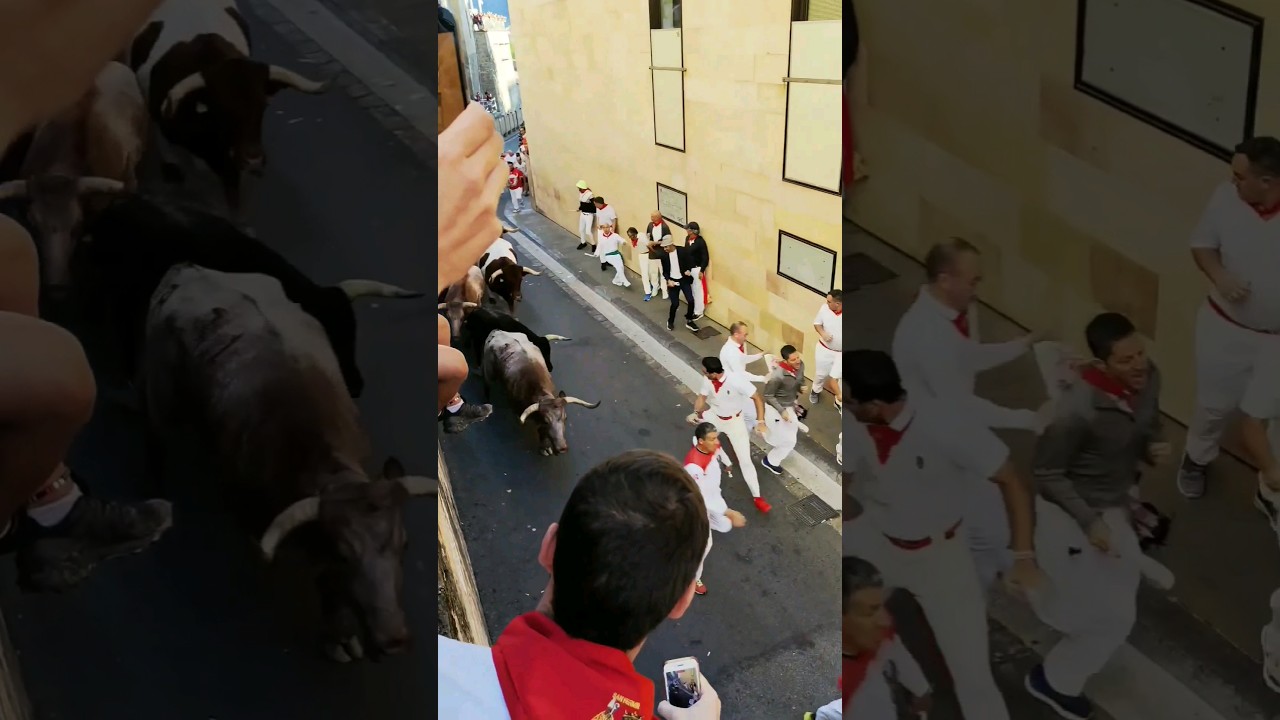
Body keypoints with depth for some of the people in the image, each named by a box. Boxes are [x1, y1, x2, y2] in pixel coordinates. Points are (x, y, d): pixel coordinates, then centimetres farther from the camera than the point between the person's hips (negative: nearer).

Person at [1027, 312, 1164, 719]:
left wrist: (1155, 447, -16)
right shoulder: (1080, 410, -35)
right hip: (1071, 512, -8)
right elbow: (1046, 472, -22)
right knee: (1113, 615, 3)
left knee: (1125, 577, 31)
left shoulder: (1149, 379, -14)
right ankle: (1055, 680, 28)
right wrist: (1088, 522, -24)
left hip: (1113, 504, 8)